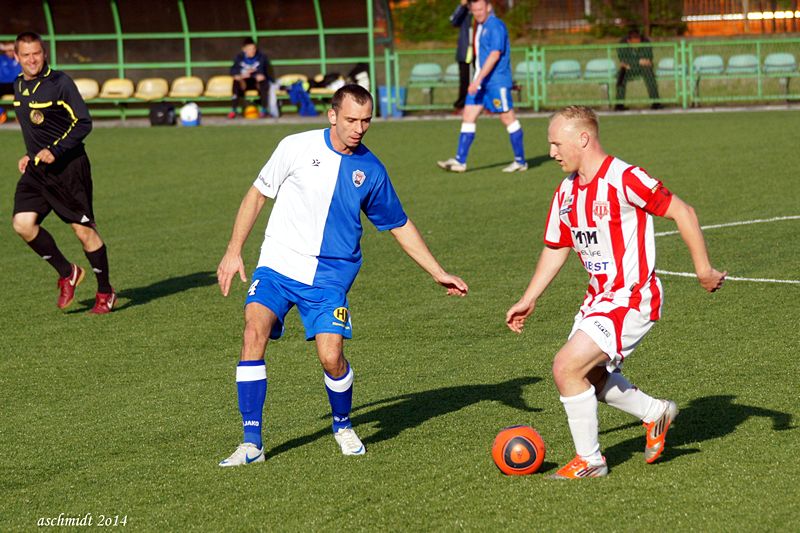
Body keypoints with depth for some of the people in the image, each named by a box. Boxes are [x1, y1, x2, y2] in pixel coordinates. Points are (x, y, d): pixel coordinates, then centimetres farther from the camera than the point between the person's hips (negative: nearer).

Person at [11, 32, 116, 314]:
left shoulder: (60, 83, -12)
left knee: (84, 230, -2)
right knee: (23, 224, -10)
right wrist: (30, 155, 14)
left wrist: (54, 150, -19)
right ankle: (67, 273, 10)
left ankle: (105, 292, 15)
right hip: (36, 170, 6)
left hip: (69, 167, -6)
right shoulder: (19, 86, 10)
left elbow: (83, 123, -14)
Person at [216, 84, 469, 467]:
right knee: (254, 333, -23)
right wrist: (234, 251, 0)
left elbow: (399, 226, 15)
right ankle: (252, 442, -16)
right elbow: (257, 194, 6)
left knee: (331, 356, -16)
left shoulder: (371, 170, 3)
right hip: (278, 265, -1)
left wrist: (438, 273, 12)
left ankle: (343, 426, 17)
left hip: (329, 277, 1)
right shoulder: (297, 148, -3)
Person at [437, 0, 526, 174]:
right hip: (481, 81, 9)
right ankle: (460, 161, 1)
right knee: (468, 117, 2)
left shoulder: (496, 26, -14)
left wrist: (478, 79, -24)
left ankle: (520, 161, 7)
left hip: (497, 81, -9)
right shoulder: (480, 27, 14)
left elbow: (494, 55, -21)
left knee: (507, 118, -2)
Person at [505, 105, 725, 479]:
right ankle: (656, 414, 40)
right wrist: (529, 300, 16)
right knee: (590, 376, 18)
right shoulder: (566, 191, 7)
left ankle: (589, 461, 1)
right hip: (599, 296, 9)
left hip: (632, 299, -9)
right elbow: (556, 247, 19)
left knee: (567, 367, -15)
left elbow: (682, 212, -17)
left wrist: (703, 270, -15)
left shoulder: (624, 179, -20)